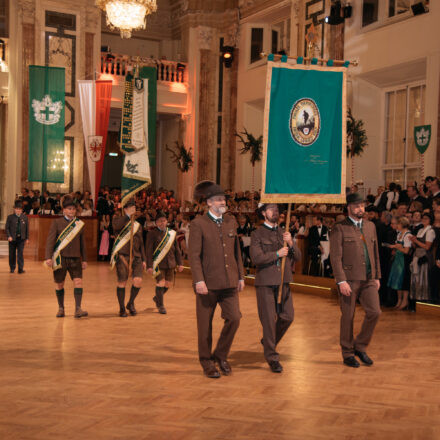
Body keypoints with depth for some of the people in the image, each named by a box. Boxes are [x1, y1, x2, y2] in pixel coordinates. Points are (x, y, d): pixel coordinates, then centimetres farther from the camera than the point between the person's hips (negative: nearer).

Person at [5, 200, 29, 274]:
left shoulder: (24, 217, 5)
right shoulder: (10, 217, 0)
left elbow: (27, 228, 8)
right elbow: (7, 228, 0)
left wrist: (27, 238, 6)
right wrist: (9, 236, -13)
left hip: (21, 238, 0)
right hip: (12, 238, 0)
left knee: (20, 253, -8)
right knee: (12, 254, 9)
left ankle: (20, 269, -7)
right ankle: (12, 268, 23)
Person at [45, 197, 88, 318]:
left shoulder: (80, 223, 9)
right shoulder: (56, 222, 0)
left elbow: (82, 243, 15)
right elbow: (50, 240, -5)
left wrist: (84, 259, 13)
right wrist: (48, 257, -15)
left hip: (75, 258, 2)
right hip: (61, 258, -2)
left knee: (78, 282, -11)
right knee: (59, 284, 7)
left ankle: (78, 309, -13)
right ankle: (61, 308, 21)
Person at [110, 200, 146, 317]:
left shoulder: (138, 225, 20)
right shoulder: (118, 220, 6)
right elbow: (117, 226, -21)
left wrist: (144, 259, 16)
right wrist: (128, 215, -20)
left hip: (136, 257, 4)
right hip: (122, 256, -4)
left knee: (138, 281, -11)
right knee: (122, 283, -2)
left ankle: (131, 303, 12)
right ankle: (122, 309, 13)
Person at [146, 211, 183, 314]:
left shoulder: (172, 233, 11)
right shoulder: (152, 234, -3)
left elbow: (176, 249, 15)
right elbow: (148, 251, -6)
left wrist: (179, 263, 11)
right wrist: (149, 266, -12)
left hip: (170, 263, 5)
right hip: (158, 263, -5)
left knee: (168, 284, 9)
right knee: (160, 283, -8)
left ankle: (157, 298, 35)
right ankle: (161, 306, 7)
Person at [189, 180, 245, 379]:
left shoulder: (231, 222, 11)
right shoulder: (198, 224, -6)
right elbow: (194, 255, -10)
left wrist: (240, 276, 14)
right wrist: (198, 280, -18)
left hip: (228, 281, 4)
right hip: (208, 282, -4)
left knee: (234, 318, -4)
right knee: (205, 325, 5)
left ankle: (220, 355, 17)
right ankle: (206, 362, 21)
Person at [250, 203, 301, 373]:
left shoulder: (284, 233, 13)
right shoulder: (257, 234, -2)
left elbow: (298, 257, 6)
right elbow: (256, 258, -15)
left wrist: (291, 243, -11)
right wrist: (277, 254, -15)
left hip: (283, 281, 5)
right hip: (265, 282, -5)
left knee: (287, 317, 3)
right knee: (269, 320, 0)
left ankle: (268, 341, 30)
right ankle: (272, 358, 11)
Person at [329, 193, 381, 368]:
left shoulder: (370, 226, 14)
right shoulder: (339, 229, -5)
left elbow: (375, 253, 19)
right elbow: (335, 257, -10)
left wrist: (377, 276, 15)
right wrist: (341, 281, -16)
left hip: (368, 279, 5)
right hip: (349, 279, -5)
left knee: (374, 312, -3)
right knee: (348, 317, 3)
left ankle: (360, 346, 16)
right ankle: (348, 354, 17)